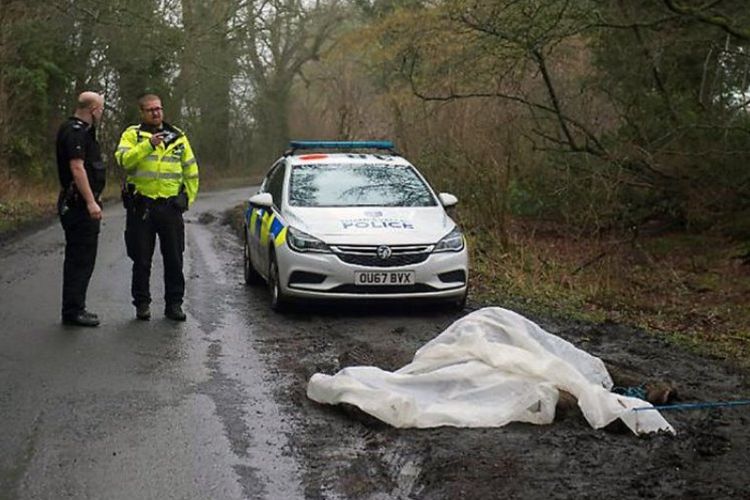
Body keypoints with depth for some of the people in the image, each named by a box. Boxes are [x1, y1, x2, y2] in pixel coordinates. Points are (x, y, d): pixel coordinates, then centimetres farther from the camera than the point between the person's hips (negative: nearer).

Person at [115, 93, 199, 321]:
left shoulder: (178, 136, 13)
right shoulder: (132, 134, 3)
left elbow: (191, 170, 17)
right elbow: (123, 159, -17)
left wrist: (188, 198, 9)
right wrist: (148, 145, -26)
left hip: (170, 206, 2)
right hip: (141, 206, -2)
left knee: (174, 259, 5)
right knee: (141, 259, 4)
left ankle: (174, 303, 14)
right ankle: (142, 303, 15)